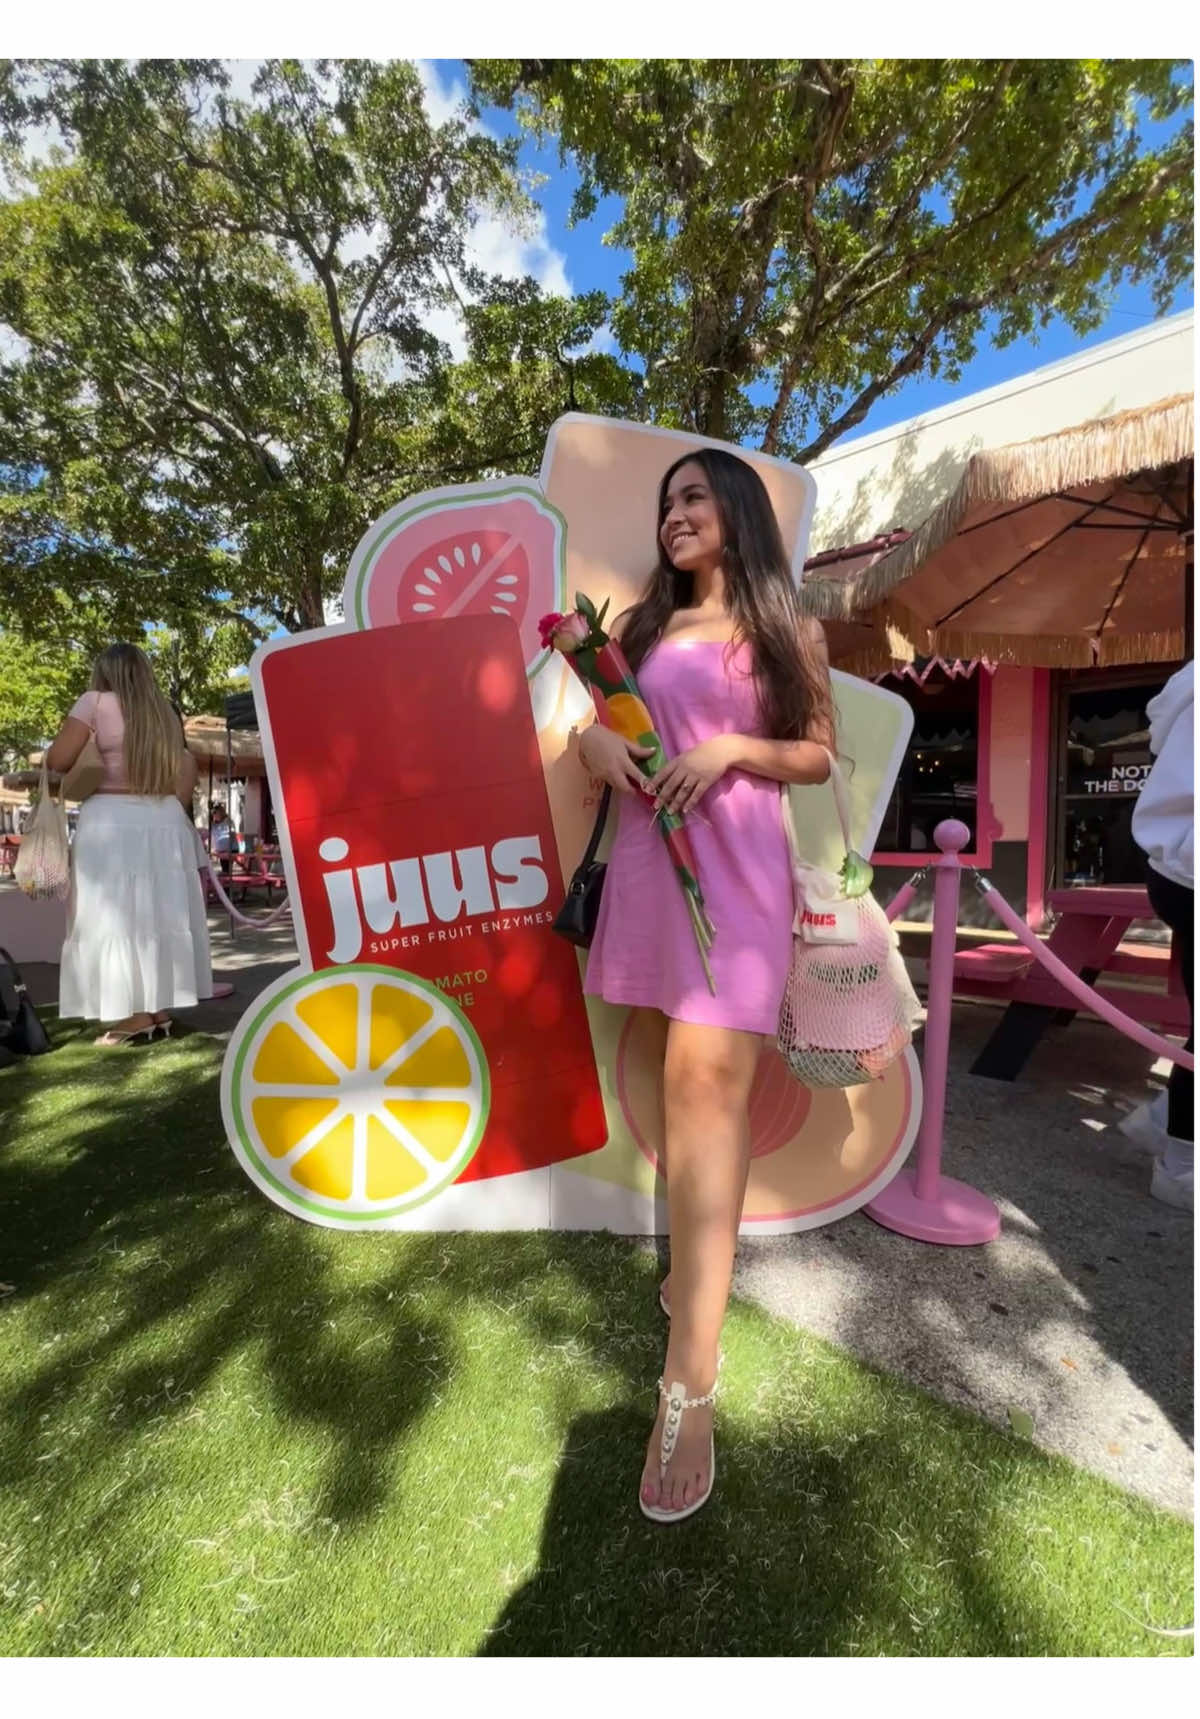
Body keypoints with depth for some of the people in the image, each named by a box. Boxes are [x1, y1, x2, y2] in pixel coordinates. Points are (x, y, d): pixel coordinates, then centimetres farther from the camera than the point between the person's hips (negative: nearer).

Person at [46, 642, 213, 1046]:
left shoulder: (97, 703, -3)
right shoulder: (164, 714, 14)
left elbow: (56, 760, -8)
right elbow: (185, 766, 10)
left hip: (111, 821, -6)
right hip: (164, 821, 6)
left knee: (115, 916, -1)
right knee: (159, 914, 9)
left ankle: (137, 1015, -1)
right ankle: (161, 1010, 14)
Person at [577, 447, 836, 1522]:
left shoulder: (788, 631, 8)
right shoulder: (642, 624, 18)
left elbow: (819, 755, 7)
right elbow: (594, 719, 22)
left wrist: (731, 749, -11)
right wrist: (598, 745, -2)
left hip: (738, 864, -4)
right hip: (647, 860, 5)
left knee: (705, 1084, -13)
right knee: (678, 1076, 11)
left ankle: (691, 1385, -7)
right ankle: (703, 1250, 33)